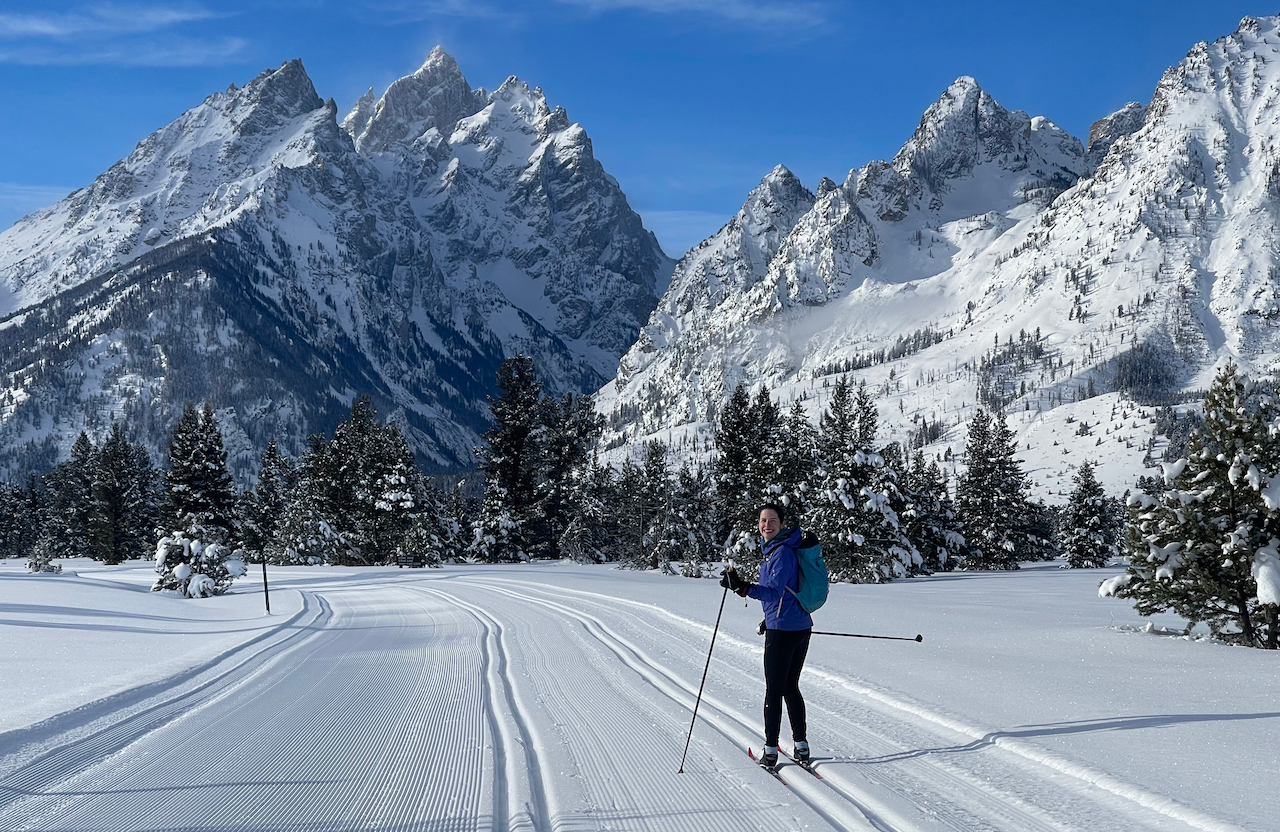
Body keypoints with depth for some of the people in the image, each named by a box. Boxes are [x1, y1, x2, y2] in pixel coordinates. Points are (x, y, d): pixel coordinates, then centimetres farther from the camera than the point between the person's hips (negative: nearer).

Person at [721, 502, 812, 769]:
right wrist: (772, 618, 36)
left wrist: (743, 587, -37)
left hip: (782, 631, -9)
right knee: (791, 687, 16)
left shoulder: (782, 553, -16)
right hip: (801, 627, 9)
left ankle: (770, 750, 5)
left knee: (774, 690, 0)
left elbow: (775, 592, -25)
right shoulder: (774, 549, 13)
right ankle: (801, 746, 19)